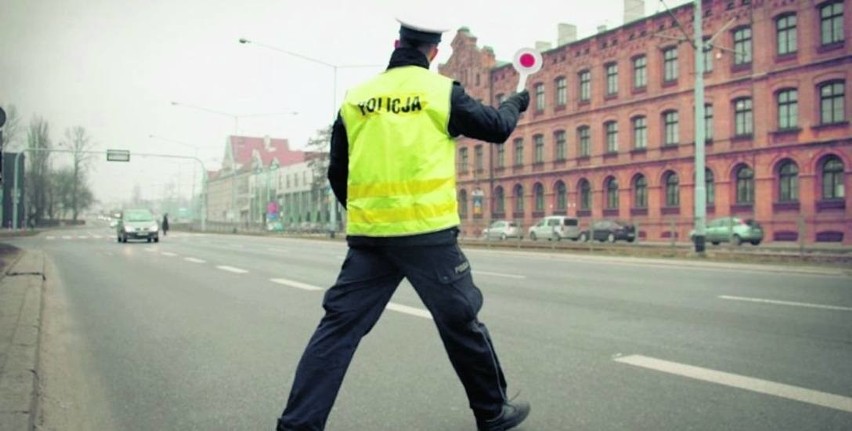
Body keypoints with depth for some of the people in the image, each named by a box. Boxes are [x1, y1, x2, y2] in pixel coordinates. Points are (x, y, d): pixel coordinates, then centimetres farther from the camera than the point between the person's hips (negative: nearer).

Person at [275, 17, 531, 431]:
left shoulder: (355, 97, 9)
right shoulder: (442, 91, -1)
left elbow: (337, 174, 13)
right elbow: (497, 128, 10)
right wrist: (515, 102, 32)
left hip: (366, 235, 3)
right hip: (428, 233, -2)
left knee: (338, 327, 8)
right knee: (461, 322, 13)